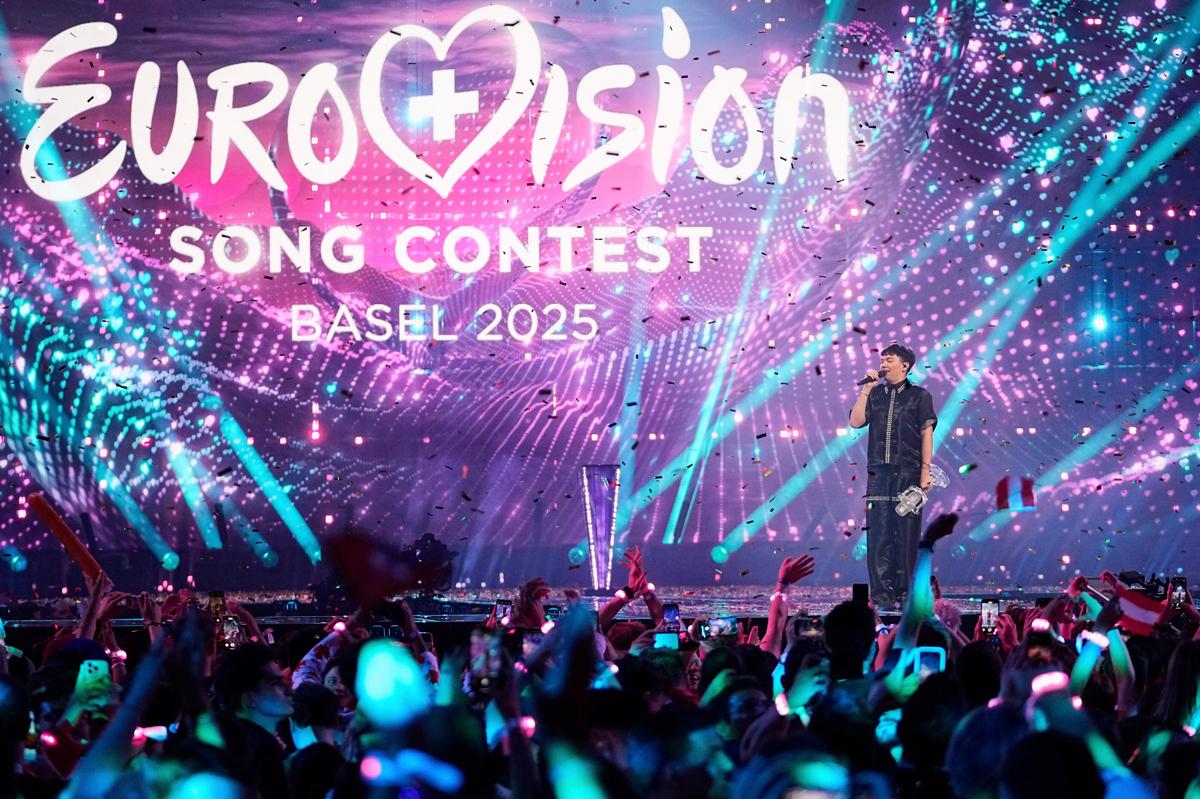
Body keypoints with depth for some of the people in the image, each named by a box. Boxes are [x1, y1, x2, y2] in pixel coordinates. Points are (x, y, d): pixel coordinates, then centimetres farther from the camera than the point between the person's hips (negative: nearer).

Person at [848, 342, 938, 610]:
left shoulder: (919, 396, 6)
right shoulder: (875, 394, 15)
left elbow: (927, 434, 1)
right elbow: (856, 421, 3)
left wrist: (926, 472, -6)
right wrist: (866, 389, 0)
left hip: (908, 473, -3)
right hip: (879, 473, 3)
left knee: (907, 536, -3)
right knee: (879, 535, -2)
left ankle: (905, 595, 1)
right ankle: (882, 596, -2)